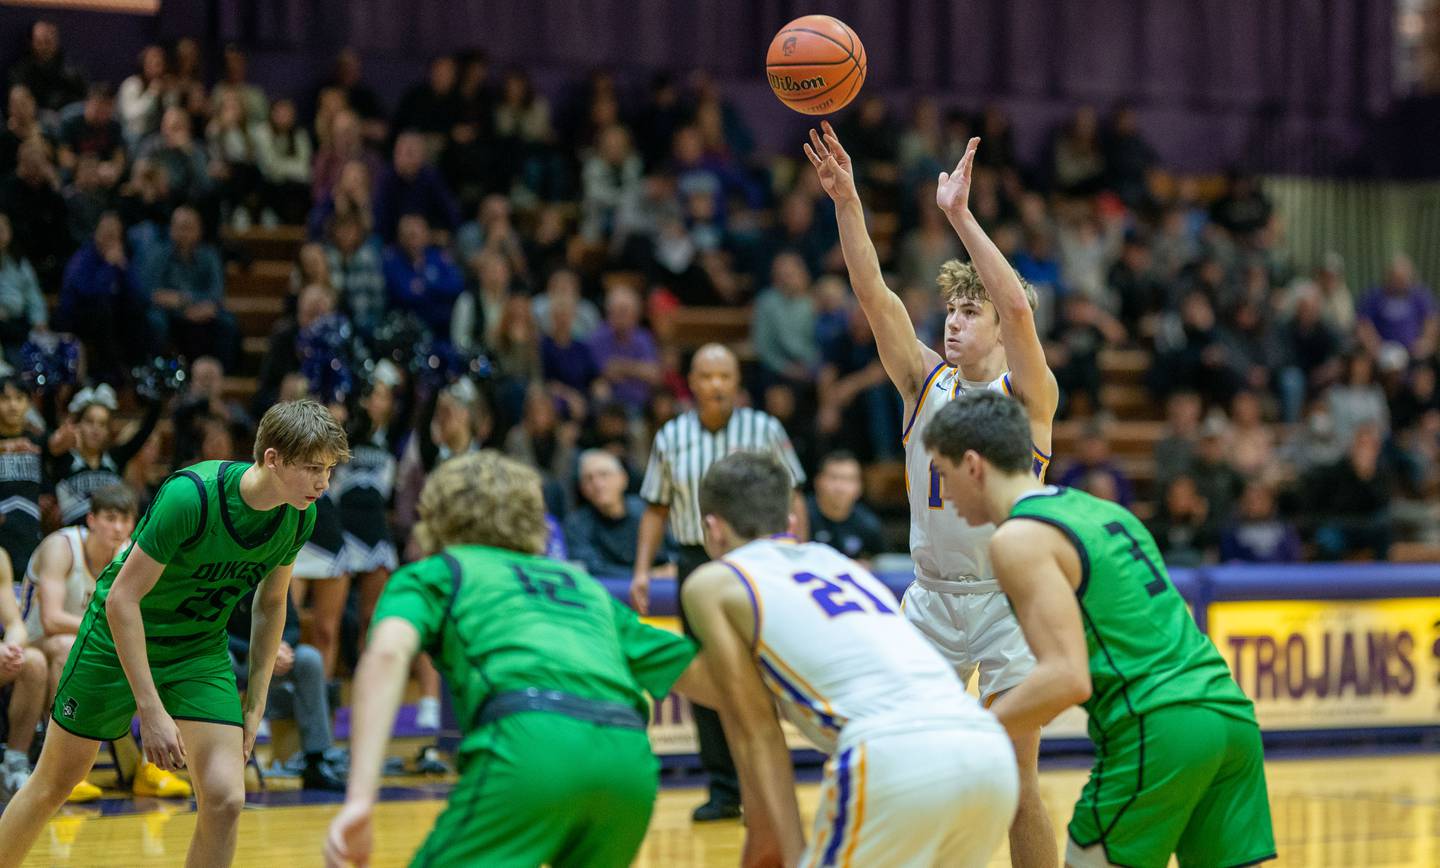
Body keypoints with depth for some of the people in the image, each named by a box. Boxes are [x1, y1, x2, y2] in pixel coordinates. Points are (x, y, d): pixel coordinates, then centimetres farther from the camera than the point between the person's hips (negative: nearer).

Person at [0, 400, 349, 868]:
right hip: (119, 641, -4)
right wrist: (151, 711, -29)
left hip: (202, 653, 4)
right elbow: (121, 599, -27)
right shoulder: (191, 495, -31)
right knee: (55, 784, 8)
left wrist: (254, 707, 3)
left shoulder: (300, 517, -12)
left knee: (225, 799, -12)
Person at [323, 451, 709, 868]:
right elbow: (703, 673, 33)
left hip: (531, 741, -5)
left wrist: (360, 799, -6)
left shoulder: (434, 573, 24)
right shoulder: (586, 585, 36)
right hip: (630, 758, 5)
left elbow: (387, 653, 2)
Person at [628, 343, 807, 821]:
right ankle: (723, 790, 11)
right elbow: (656, 508, 11)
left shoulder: (765, 431, -1)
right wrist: (642, 570, 2)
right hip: (697, 564, 3)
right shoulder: (670, 438, 5)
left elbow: (792, 499, 1)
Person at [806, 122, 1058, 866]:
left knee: (1015, 786, -4)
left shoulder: (1027, 393, -6)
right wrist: (846, 202, -17)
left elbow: (1019, 307, -25)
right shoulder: (925, 381, 5)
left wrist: (960, 215, -29)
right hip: (931, 596, 4)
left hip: (1006, 597, -4)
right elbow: (875, 296, -6)